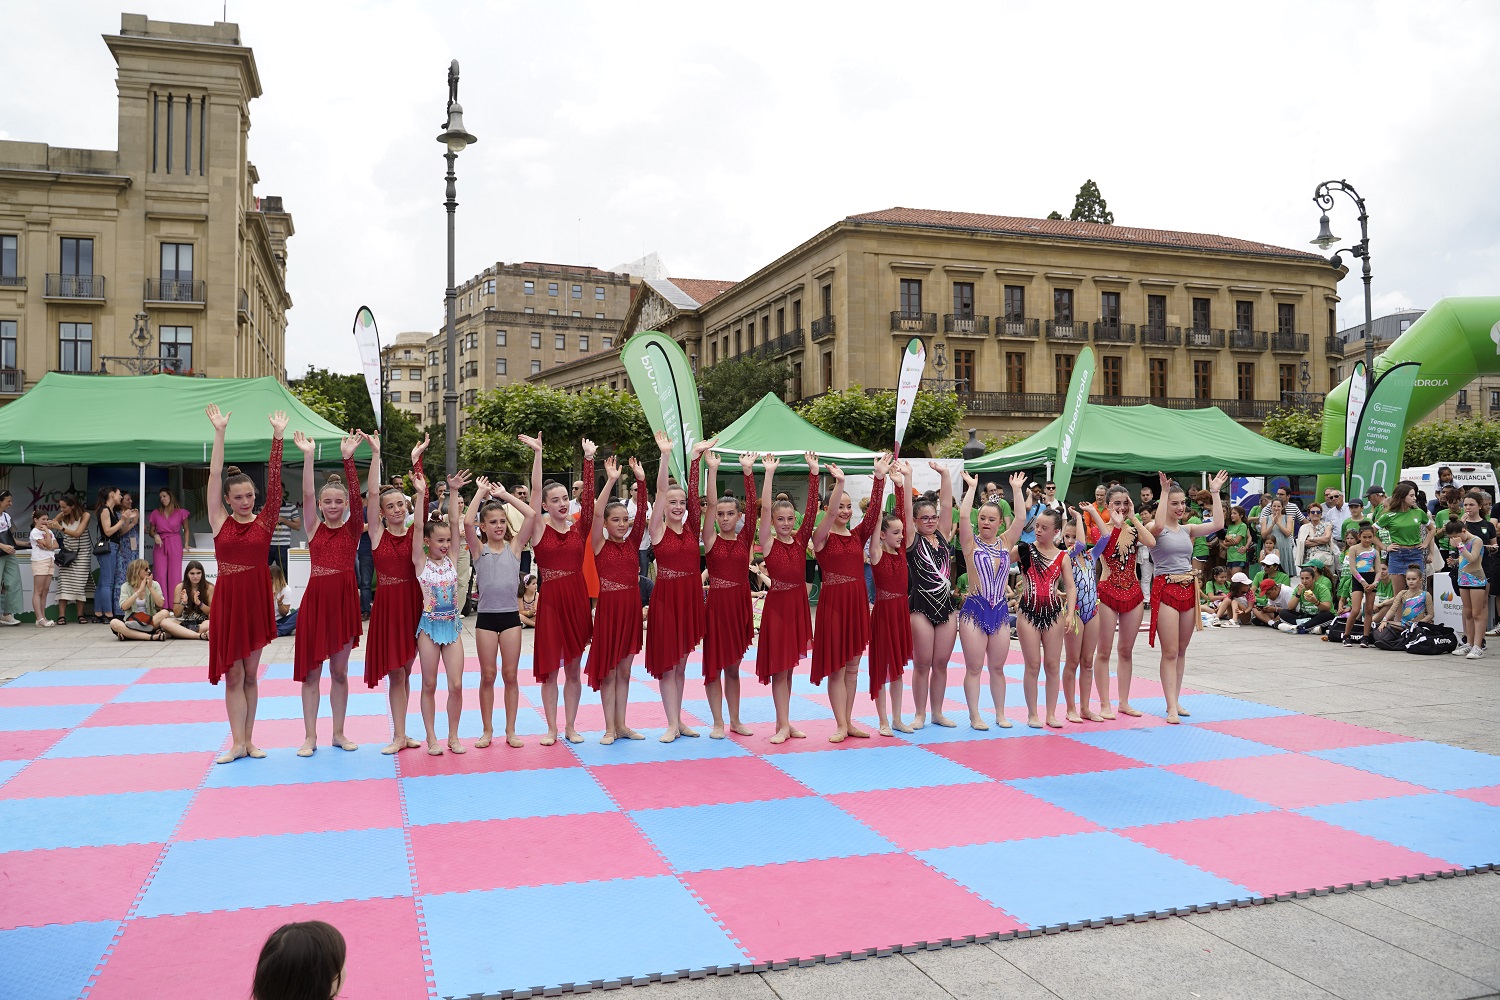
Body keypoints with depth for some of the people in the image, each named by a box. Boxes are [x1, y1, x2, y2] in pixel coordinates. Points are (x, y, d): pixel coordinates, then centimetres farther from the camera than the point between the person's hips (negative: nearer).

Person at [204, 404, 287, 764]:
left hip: (257, 600, 0)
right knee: (232, 674, 4)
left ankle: (248, 739, 17)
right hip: (228, 600, 0)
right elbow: (214, 475, -3)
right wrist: (220, 432, -7)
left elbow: (274, 482, -5)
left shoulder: (264, 522, 1)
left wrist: (277, 436, -9)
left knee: (250, 673, 10)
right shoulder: (220, 521, 1)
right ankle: (238, 742, 9)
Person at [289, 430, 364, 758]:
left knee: (340, 671, 10)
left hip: (345, 599, 0)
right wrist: (308, 456, -18)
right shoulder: (314, 528, 3)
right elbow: (307, 494, -9)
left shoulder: (354, 528, 2)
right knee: (310, 671, 6)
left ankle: (339, 733, 20)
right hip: (316, 599, 0)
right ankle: (310, 736, 15)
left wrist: (348, 457, -20)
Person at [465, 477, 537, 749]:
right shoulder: (478, 549, 1)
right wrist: (481, 492, -8)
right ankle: (487, 730, 17)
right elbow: (467, 522, -17)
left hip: (511, 616, 1)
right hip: (486, 617, -1)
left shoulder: (514, 546, 4)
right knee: (487, 676, 6)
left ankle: (510, 731, 14)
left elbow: (531, 515, -7)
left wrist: (504, 495, -1)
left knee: (510, 675, 5)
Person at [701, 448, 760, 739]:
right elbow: (710, 504, -12)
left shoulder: (745, 540, 4)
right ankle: (718, 722, 12)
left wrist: (748, 472, -14)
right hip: (717, 603, -2)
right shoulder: (711, 540, -2)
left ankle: (735, 720, 22)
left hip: (740, 603, 2)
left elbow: (754, 507, -6)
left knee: (733, 666, 13)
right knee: (714, 664, 3)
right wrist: (713, 469, -17)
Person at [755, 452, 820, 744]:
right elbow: (764, 508, -15)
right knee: (779, 667, 0)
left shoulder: (801, 539, 4)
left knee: (789, 666, 12)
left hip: (798, 604, 4)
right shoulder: (768, 543, -5)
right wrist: (769, 474, -20)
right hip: (777, 603, -4)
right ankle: (783, 726, 5)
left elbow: (812, 508, -3)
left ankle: (785, 722, 20)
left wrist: (814, 472, -8)